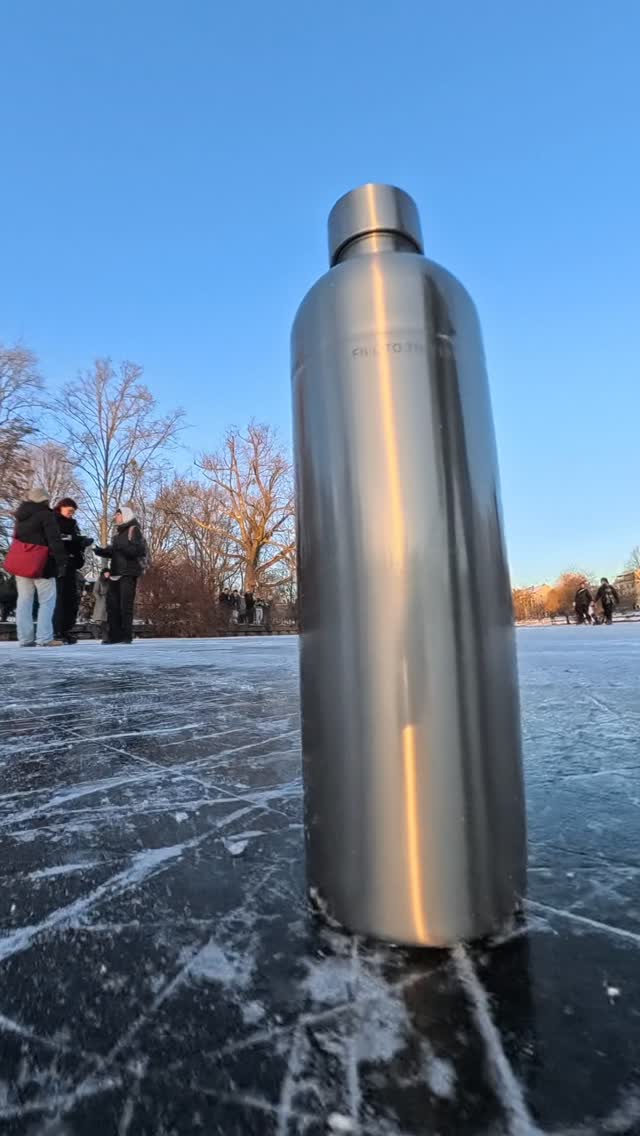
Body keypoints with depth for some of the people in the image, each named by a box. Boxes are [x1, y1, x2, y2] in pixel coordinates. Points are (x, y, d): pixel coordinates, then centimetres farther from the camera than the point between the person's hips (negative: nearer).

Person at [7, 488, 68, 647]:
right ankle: (44, 638, -10)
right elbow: (54, 540, -14)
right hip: (40, 563, -7)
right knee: (47, 601, -4)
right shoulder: (45, 514, -7)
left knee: (24, 600, 7)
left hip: (20, 561, 7)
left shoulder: (20, 516, 17)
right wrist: (61, 561, -15)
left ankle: (25, 638, 6)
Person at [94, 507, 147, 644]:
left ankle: (126, 636, -4)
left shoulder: (133, 530, -3)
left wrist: (121, 546, -25)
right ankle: (114, 635, 13)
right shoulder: (118, 532, 22)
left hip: (129, 574, -8)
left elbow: (138, 550, -15)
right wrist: (101, 551, 9)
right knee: (112, 603, 7)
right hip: (116, 573, 9)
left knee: (125, 605, -9)